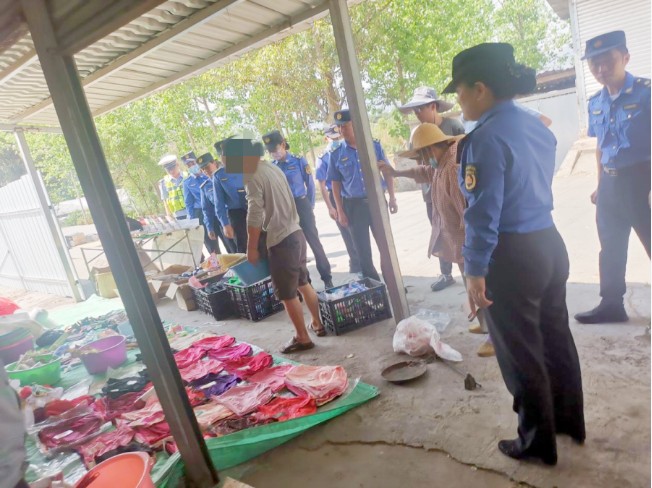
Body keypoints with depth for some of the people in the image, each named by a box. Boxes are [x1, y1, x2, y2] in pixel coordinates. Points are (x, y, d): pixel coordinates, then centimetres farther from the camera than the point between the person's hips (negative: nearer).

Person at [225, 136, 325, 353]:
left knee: (287, 293, 4)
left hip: (280, 240, -9)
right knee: (304, 283, 21)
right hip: (295, 233, 9)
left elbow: (254, 216, -19)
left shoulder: (253, 177, -16)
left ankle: (302, 337, 16)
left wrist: (252, 248, -11)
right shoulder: (272, 167, 11)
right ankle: (318, 323, 33)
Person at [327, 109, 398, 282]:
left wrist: (392, 198, -1)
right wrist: (340, 211, -1)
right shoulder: (336, 154, 0)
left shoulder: (374, 146, -1)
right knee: (362, 249, 7)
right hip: (353, 205, 1)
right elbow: (336, 183, 3)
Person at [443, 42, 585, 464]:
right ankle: (569, 419, 42)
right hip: (549, 243, 9)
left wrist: (475, 270, -17)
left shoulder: (487, 138, -20)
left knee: (520, 354, 9)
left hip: (512, 256, -9)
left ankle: (538, 441, 27)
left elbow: (484, 213, -22)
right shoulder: (537, 125, 8)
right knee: (556, 337, 22)